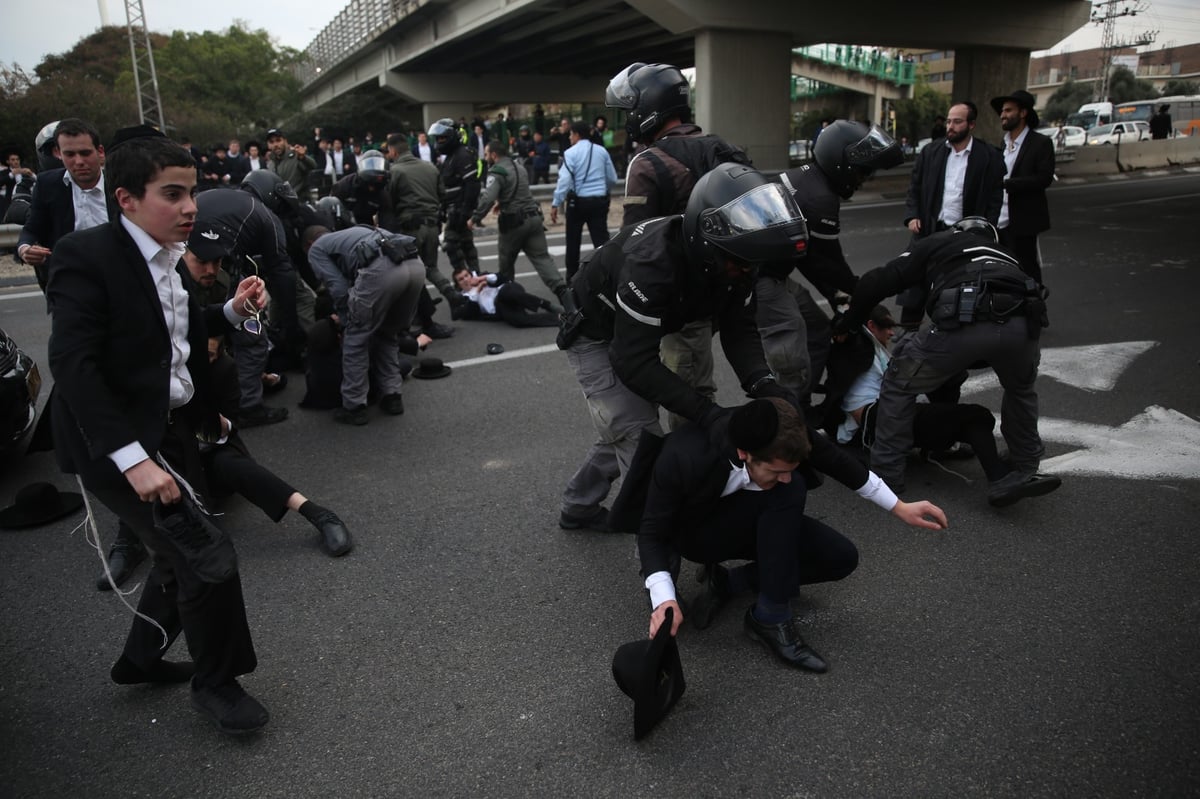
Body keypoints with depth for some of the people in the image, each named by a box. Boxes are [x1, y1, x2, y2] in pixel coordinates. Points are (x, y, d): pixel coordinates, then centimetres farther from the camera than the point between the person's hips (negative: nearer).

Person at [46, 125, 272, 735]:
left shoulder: (166, 258, 6)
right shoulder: (87, 255, -17)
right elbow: (73, 364, -24)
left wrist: (232, 311, -2)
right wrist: (133, 459, -30)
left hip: (173, 431, 9)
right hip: (117, 443, -8)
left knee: (182, 557, 19)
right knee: (208, 559, -11)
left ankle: (142, 659, 43)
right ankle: (216, 683, 14)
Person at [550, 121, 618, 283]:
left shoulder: (571, 153, -6)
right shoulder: (602, 151, 8)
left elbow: (565, 179, -17)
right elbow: (613, 179, 14)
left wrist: (556, 204, -15)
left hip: (578, 201, -3)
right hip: (599, 201, 3)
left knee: (573, 240, 14)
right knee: (601, 239, -2)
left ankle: (572, 277, 24)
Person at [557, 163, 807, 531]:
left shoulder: (733, 260, -19)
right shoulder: (653, 262, -41)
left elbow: (739, 328, -12)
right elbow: (634, 362, -40)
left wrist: (762, 382, -31)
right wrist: (708, 413, -43)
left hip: (637, 334, 8)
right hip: (597, 337, -8)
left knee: (624, 431, 19)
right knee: (641, 441, -16)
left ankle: (578, 509, 40)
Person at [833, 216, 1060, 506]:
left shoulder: (937, 242, 31)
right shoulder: (1005, 255, 44)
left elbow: (877, 282, 19)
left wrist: (847, 324, 34)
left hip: (964, 323, -4)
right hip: (1019, 324, 4)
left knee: (899, 383, 21)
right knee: (1021, 389, 38)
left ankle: (887, 476, 23)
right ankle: (1024, 472, 35)